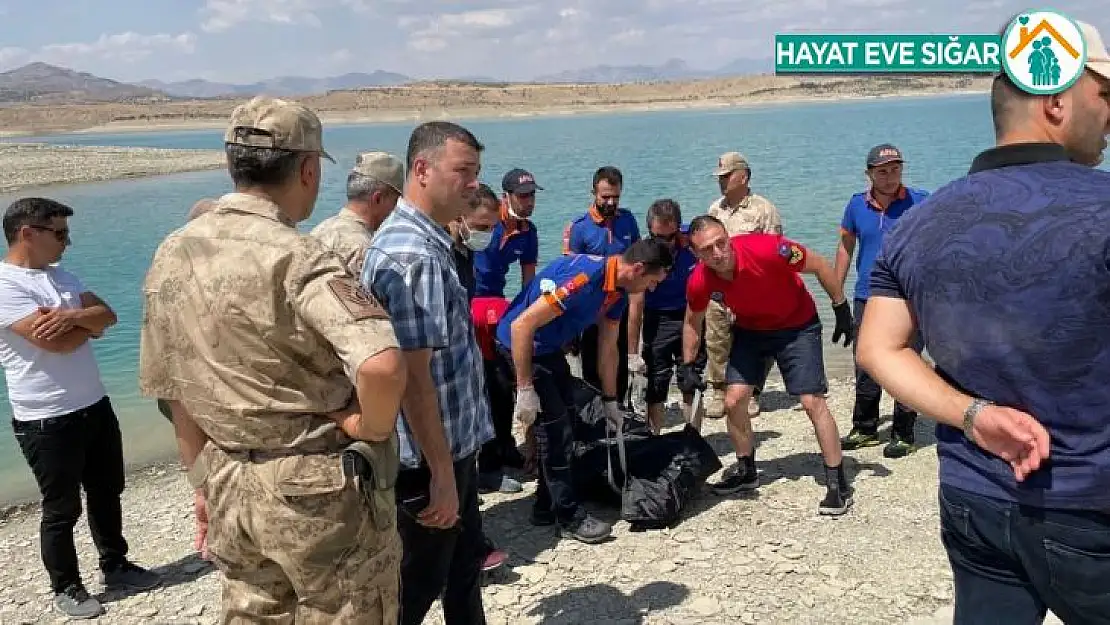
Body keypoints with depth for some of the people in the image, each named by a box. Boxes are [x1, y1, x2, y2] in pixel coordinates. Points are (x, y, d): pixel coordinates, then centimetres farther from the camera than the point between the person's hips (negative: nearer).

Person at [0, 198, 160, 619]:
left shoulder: (61, 276, 9)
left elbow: (108, 315, 0)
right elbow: (55, 342, -25)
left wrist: (71, 316, -20)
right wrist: (88, 324, -5)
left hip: (95, 406, 8)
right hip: (46, 421, -7)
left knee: (107, 492, 18)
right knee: (62, 508, 7)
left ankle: (115, 566, 35)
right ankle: (65, 588, 24)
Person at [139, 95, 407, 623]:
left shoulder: (170, 257, 1)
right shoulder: (297, 259, -22)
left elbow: (174, 390, 9)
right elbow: (381, 364, -39)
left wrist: (207, 482, 20)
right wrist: (370, 429, -19)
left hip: (232, 490, 7)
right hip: (320, 491, -7)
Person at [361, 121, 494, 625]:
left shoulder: (428, 241, 8)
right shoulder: (412, 256, -25)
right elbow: (413, 377, -27)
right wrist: (441, 474, -23)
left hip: (453, 443, 9)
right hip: (430, 457, -9)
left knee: (465, 560, 23)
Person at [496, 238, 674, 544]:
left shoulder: (618, 291, -2)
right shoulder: (583, 277, -31)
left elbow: (608, 348, 11)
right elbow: (522, 325, -31)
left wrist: (610, 401, 15)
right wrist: (525, 389, -27)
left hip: (549, 348, 10)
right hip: (520, 344, -10)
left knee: (564, 426, 12)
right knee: (555, 428, -9)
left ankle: (547, 506, 25)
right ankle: (570, 517, 3)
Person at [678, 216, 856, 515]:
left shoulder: (765, 249, -34)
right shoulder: (699, 282, -21)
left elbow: (820, 266, -18)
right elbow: (693, 322, 2)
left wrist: (842, 310, -13)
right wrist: (687, 367, 0)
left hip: (797, 327, -4)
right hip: (749, 331, 4)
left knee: (812, 401, -10)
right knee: (733, 401, -2)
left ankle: (838, 484, 2)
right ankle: (746, 471, 22)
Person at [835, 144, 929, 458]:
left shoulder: (920, 202, -3)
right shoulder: (857, 205, 6)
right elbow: (846, 247, 16)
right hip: (866, 299, 3)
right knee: (865, 369, 11)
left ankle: (903, 435, 14)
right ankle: (864, 429, 27)